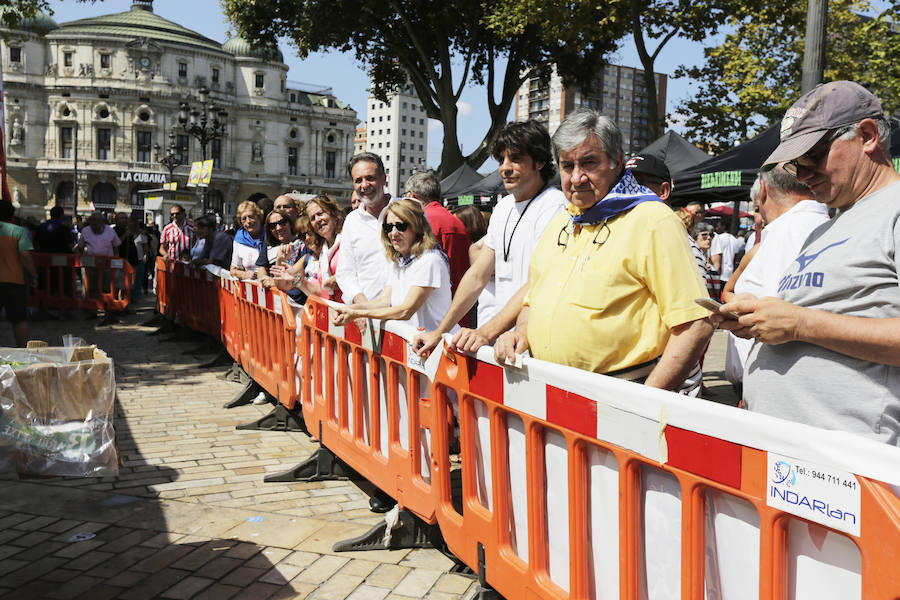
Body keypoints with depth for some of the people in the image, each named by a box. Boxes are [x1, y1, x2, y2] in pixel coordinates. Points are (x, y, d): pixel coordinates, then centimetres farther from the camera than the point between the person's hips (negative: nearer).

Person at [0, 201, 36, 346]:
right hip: (14, 280, -2)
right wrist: (33, 275, -2)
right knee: (18, 319, 6)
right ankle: (22, 349, 9)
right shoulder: (20, 231, -6)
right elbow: (25, 256, -14)